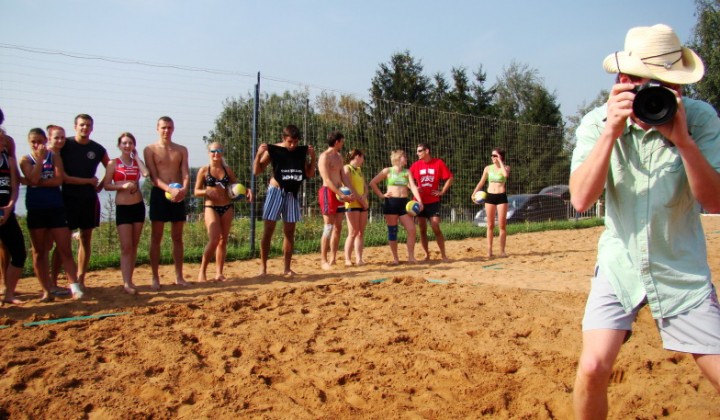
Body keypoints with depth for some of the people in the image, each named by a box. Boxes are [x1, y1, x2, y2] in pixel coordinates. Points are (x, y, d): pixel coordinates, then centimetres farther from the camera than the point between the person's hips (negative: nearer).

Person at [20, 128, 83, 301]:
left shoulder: (54, 157, 6)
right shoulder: (25, 160, 6)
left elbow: (59, 179, -9)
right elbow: (33, 179, -12)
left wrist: (39, 182, -12)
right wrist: (40, 158, -12)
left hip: (56, 208, -1)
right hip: (35, 210, 1)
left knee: (65, 250, -5)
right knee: (39, 252, 5)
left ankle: (75, 286, -7)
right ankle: (46, 291, 11)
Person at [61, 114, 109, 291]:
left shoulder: (97, 149, 7)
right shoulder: (65, 145, -2)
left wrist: (100, 186, 7)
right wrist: (88, 181, -8)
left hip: (89, 198, 4)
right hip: (68, 197, -3)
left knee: (86, 238, 6)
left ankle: (81, 279, 13)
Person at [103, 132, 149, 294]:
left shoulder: (137, 162, 8)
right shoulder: (113, 163, 0)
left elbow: (146, 173, -13)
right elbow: (106, 185, -5)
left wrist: (136, 157, -2)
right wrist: (123, 185, -20)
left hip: (138, 206, 4)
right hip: (122, 207, -4)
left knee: (134, 246, 7)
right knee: (126, 246, -8)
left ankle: (129, 279, 15)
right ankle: (126, 283, -8)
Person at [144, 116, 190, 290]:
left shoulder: (181, 150, 10)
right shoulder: (150, 150, 1)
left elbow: (186, 173, 2)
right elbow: (153, 176, -8)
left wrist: (184, 189, -20)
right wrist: (170, 189, -24)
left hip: (179, 195, 3)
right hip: (159, 194, -3)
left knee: (177, 237, 8)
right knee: (156, 238, -1)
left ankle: (179, 276, 14)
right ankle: (155, 278, 4)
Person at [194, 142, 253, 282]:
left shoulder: (227, 170, 9)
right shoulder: (204, 170, 1)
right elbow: (196, 192, 1)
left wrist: (247, 190, -7)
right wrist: (207, 191, -19)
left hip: (227, 207, 4)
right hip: (211, 207, -4)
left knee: (223, 240, 5)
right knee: (214, 239, -16)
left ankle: (219, 273, 12)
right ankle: (202, 271, -2)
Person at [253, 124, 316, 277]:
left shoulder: (301, 152, 4)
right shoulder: (273, 150, -6)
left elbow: (310, 174, 10)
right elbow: (257, 171, -4)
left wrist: (312, 157, -1)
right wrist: (259, 154, -20)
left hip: (292, 194, 3)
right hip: (276, 192, -3)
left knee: (289, 232, 5)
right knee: (268, 230, -3)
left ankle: (287, 268, 13)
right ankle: (263, 267, 3)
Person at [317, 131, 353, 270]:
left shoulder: (339, 157, 17)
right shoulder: (324, 156, -10)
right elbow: (327, 180, -17)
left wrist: (350, 192, 2)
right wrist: (341, 194, -23)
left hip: (339, 193, 8)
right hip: (328, 192, -8)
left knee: (338, 227, 7)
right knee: (329, 227, -9)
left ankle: (333, 259, 12)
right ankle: (323, 261, -4)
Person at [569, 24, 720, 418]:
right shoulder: (597, 123, -8)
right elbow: (581, 199, -19)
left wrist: (682, 139, -25)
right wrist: (611, 133, -27)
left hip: (683, 272, 1)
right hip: (618, 267, 0)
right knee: (592, 369, -11)